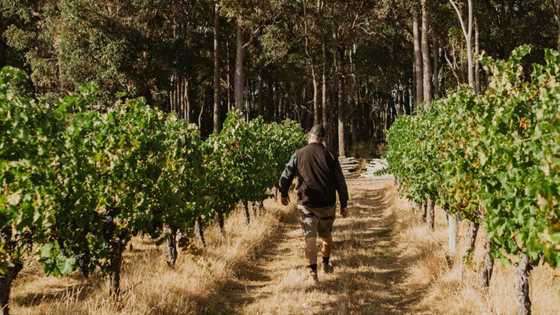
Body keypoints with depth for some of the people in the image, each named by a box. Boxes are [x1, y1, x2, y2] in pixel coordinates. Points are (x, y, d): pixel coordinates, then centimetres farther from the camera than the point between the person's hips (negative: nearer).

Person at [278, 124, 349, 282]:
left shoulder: (298, 155, -2)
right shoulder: (330, 156, -1)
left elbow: (285, 176, 1)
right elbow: (340, 182, 0)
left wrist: (284, 194, 18)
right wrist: (344, 204, 7)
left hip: (306, 204, -1)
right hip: (327, 204, 1)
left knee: (310, 236, 1)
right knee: (326, 234, 20)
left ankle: (313, 270, -6)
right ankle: (326, 264, 35)